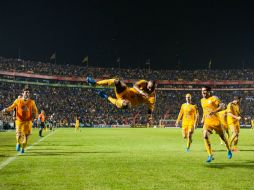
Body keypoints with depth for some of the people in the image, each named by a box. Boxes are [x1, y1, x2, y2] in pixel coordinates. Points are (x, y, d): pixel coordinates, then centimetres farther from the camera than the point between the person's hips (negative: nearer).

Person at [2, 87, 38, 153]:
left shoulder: (31, 102, 1)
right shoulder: (18, 101, 0)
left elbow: (35, 110, 10)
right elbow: (12, 107, 8)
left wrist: (35, 115, -8)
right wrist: (6, 110, -10)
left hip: (28, 121, 1)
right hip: (19, 120, -1)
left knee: (26, 135, 4)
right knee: (19, 134, -10)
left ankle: (23, 148, 27)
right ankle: (18, 143, 25)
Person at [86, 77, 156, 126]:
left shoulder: (152, 96, -9)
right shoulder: (143, 83, -6)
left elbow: (150, 108, -7)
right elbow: (135, 85, -24)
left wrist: (149, 119, -16)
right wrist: (141, 92, -40)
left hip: (130, 101, -1)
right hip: (126, 92, 1)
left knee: (125, 104, -39)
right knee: (117, 82, -25)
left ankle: (108, 97, -9)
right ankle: (95, 83, -14)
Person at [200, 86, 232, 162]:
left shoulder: (214, 98, -9)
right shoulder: (202, 100, 10)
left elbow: (222, 106, -17)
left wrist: (214, 111, -30)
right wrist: (203, 118, 15)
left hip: (216, 121, -4)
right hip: (207, 122, 4)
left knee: (222, 137, 11)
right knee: (205, 136, -19)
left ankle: (229, 150, 39)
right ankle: (210, 155, -14)